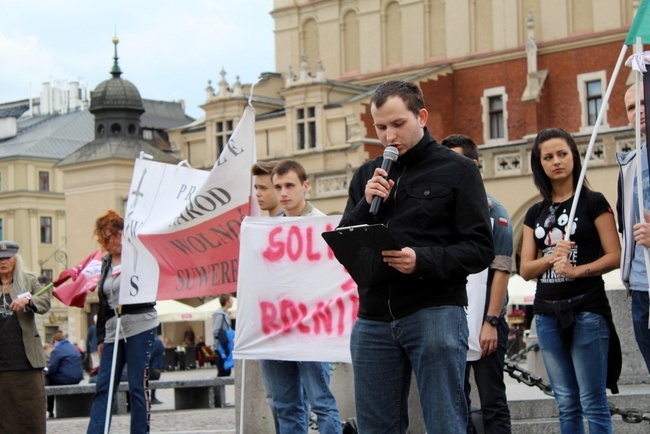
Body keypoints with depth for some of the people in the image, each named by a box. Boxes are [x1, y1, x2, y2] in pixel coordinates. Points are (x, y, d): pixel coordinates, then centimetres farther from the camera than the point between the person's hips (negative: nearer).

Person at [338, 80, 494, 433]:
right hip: (374, 318, 5)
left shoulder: (457, 170, 2)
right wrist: (366, 204, -5)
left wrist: (423, 260, -20)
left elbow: (480, 249, -4)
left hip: (435, 312, -4)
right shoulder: (367, 176, 16)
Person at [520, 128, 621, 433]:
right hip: (547, 314, 5)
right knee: (566, 405, 7)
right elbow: (526, 269, 9)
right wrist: (552, 257, -11)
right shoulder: (535, 213, 14)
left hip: (586, 309, -5)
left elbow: (614, 256, -6)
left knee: (593, 404, -7)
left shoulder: (593, 202, 1)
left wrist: (576, 270, -20)